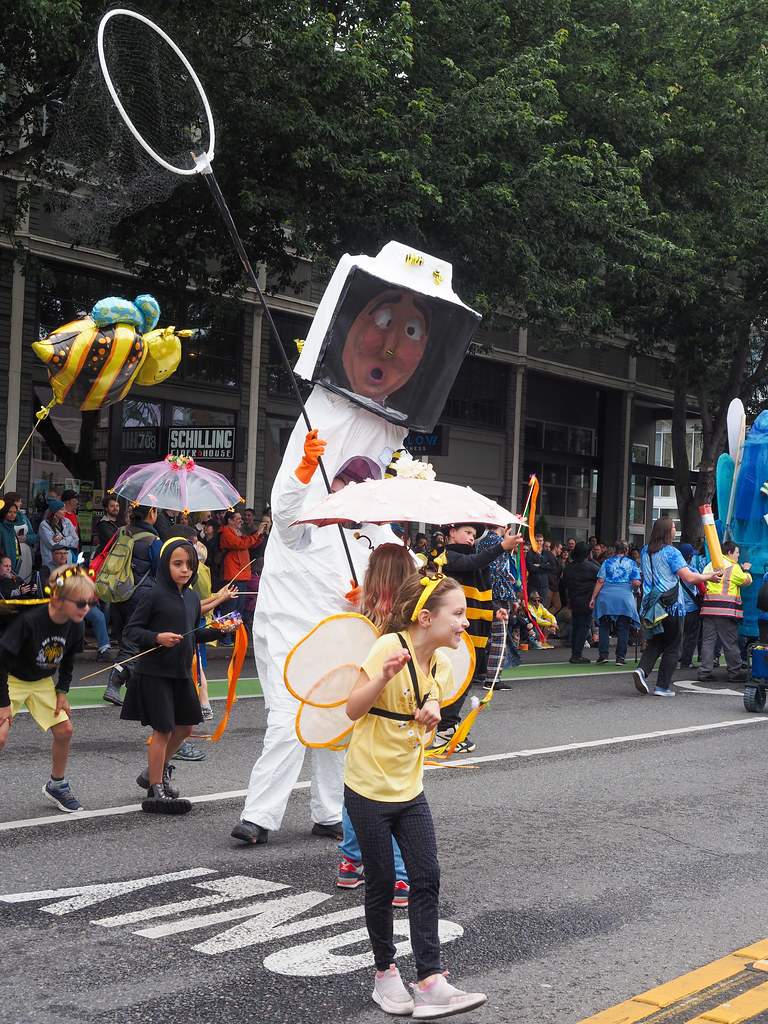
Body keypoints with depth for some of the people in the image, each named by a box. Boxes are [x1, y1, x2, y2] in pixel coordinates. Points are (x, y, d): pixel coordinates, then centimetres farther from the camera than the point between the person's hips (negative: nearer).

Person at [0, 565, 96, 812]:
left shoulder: (74, 627, -14)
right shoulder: (29, 620, -34)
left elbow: (68, 661, 7)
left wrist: (62, 692, 0)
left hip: (42, 682, 6)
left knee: (65, 730, 2)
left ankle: (56, 786, 22)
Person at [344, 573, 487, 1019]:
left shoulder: (440, 663, 2)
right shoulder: (390, 648, -19)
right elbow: (354, 710, -21)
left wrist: (432, 707, -6)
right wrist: (384, 676, -38)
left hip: (410, 788, 6)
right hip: (369, 788, -6)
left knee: (427, 878, -1)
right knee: (382, 884, 4)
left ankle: (430, 982, 3)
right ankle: (386, 974, 22)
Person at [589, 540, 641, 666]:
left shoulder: (607, 562, 6)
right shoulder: (631, 563, 5)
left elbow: (600, 581, -1)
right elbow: (636, 583, -4)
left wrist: (593, 598, 1)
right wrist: (632, 590, 18)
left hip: (606, 598, 1)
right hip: (625, 599, -1)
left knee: (604, 627, 10)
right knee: (623, 629, 5)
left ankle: (603, 654, 2)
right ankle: (620, 657, 4)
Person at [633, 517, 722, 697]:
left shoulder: (645, 552, 8)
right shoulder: (671, 552, -13)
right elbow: (689, 577, -18)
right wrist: (709, 576, -3)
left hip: (650, 606, 6)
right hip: (671, 606, -6)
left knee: (655, 643, 16)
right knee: (672, 647, 5)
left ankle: (642, 670, -8)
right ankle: (662, 686, 5)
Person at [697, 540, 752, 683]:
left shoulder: (709, 566, 13)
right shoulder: (733, 568, -6)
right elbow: (747, 581, 5)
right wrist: (746, 570, 23)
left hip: (708, 608, 6)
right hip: (726, 610, -6)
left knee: (708, 641, 6)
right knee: (730, 643, 2)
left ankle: (704, 672, 4)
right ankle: (735, 673, 8)